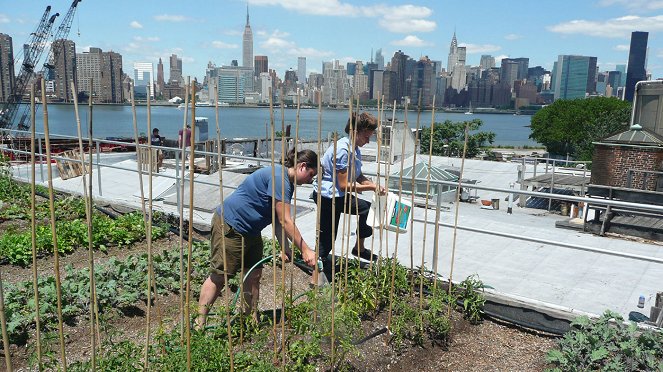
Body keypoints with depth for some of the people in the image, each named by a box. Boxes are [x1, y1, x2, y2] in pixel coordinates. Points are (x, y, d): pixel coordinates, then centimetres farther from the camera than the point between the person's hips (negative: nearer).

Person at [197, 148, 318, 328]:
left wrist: (285, 248, -2)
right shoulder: (279, 178, -24)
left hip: (250, 231, 10)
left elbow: (278, 220, 8)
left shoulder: (286, 182, 8)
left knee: (254, 275, 9)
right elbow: (286, 221, -24)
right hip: (229, 226, -10)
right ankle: (199, 324, 7)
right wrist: (305, 250, -21)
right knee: (218, 276, -3)